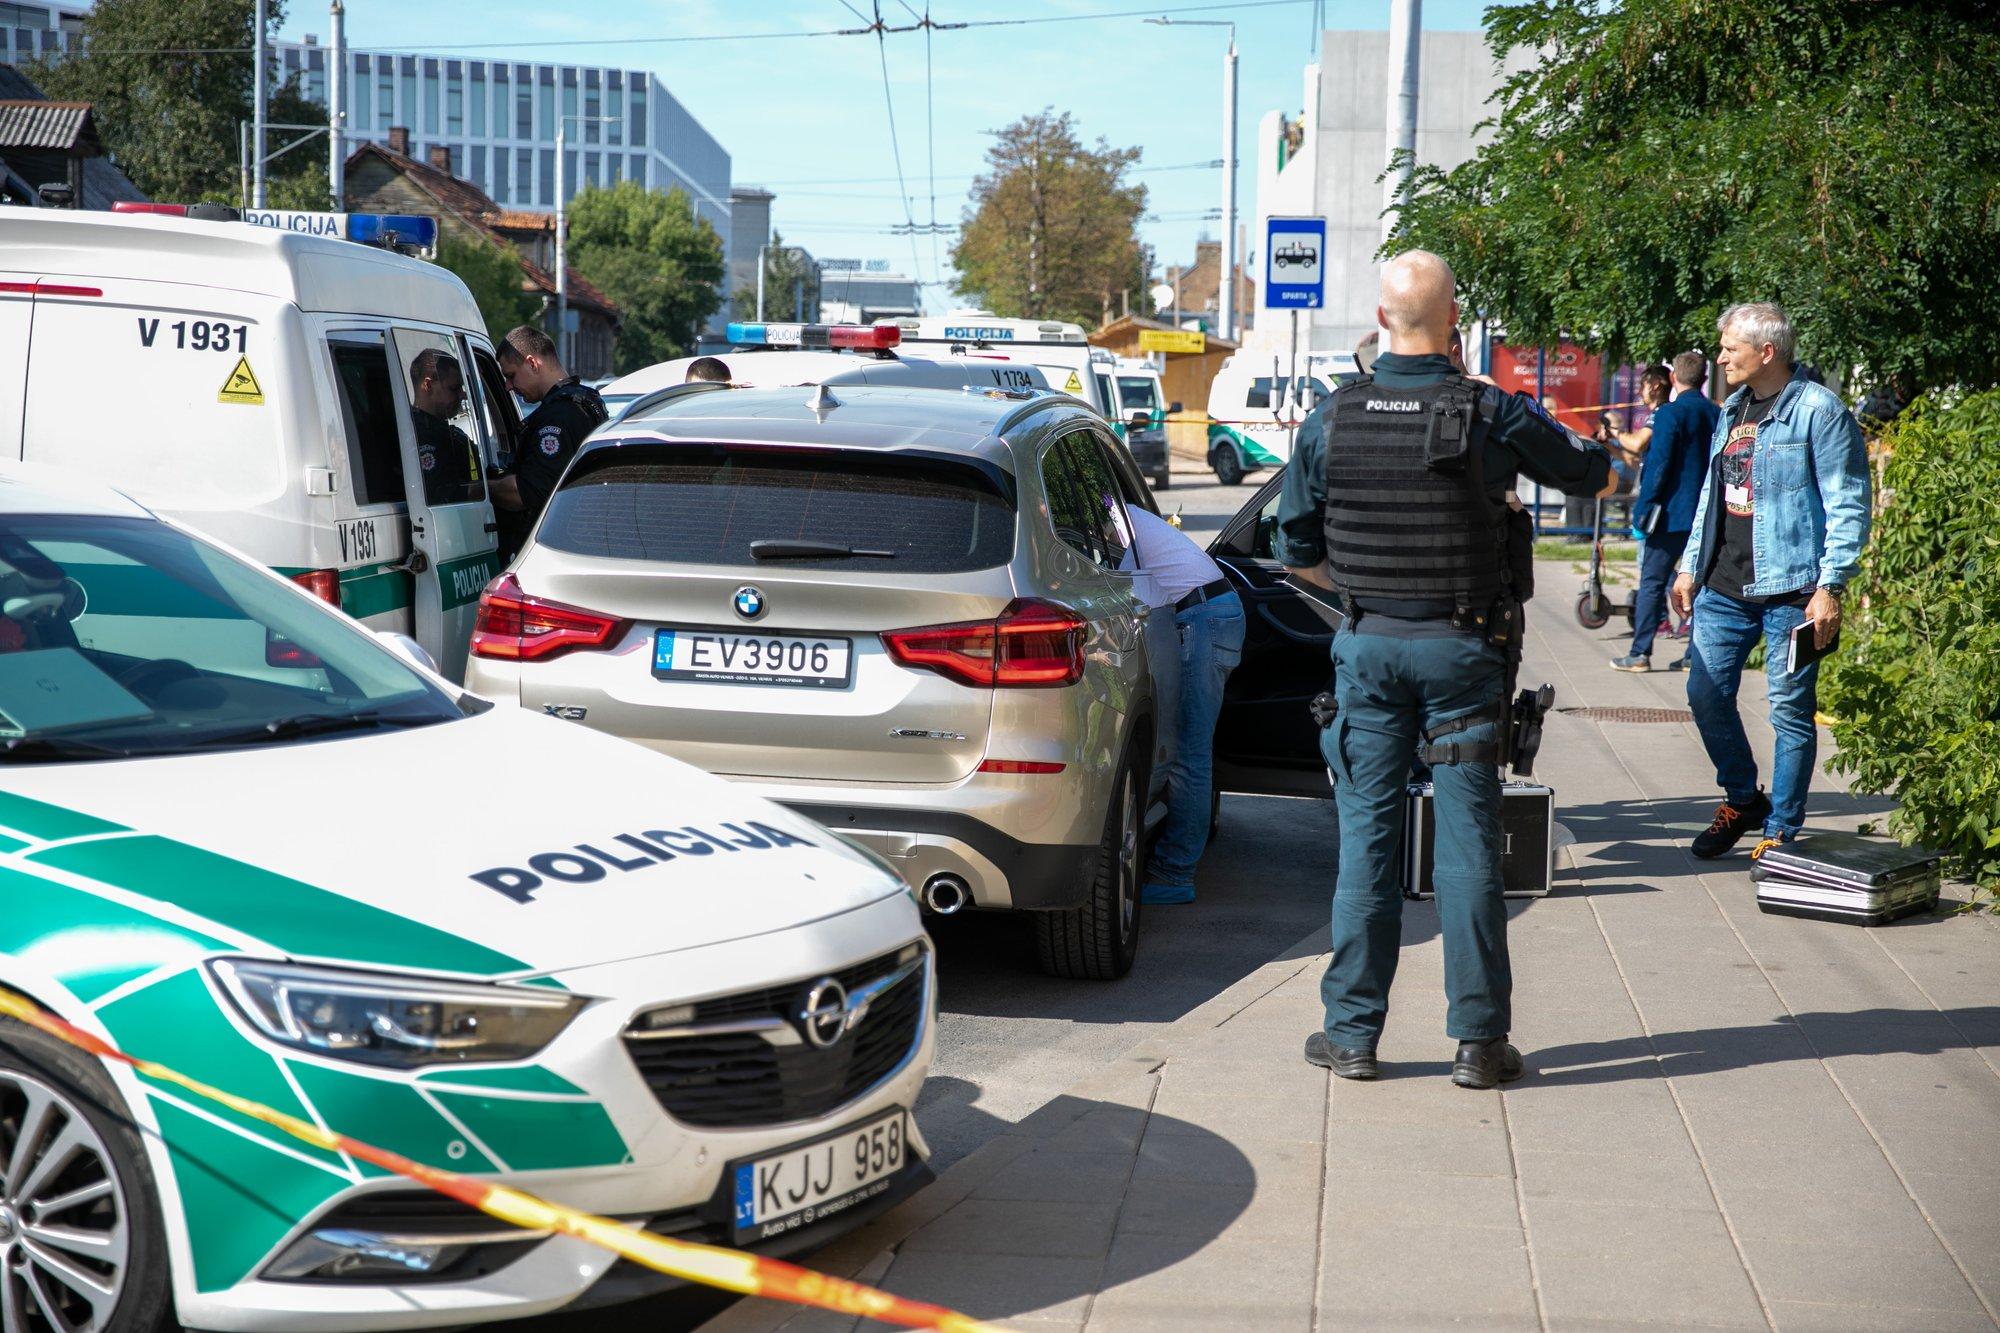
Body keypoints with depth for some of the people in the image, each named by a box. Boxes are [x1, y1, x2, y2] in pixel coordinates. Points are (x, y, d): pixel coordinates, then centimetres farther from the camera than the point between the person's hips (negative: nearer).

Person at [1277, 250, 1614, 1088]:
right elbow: (1588, 474, 7)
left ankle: (1353, 1032, 11)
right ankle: (1479, 1040, 7)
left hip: (1369, 645, 2)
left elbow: (1296, 549, 4)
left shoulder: (1332, 420, -3)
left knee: (1366, 836, 7)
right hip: (1461, 647, -2)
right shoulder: (1491, 416, -10)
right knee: (1467, 839, 3)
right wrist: (1610, 460, 31)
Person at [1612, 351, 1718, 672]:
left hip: (1672, 513, -5)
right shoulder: (1717, 415, 6)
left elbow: (1658, 465, -15)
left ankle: (1640, 654, 0)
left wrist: (1643, 510, -10)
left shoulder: (1670, 413, -12)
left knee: (1652, 582, 0)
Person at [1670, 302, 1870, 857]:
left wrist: (1830, 587, -17)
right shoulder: (1732, 411, 15)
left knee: (1790, 709, 0)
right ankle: (1742, 800, 26)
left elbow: (1848, 505, -11)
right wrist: (1691, 566, 20)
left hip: (1790, 589, -7)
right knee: (1706, 694, 7)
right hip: (1723, 587, 7)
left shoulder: (1819, 410, -9)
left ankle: (1782, 829, 10)